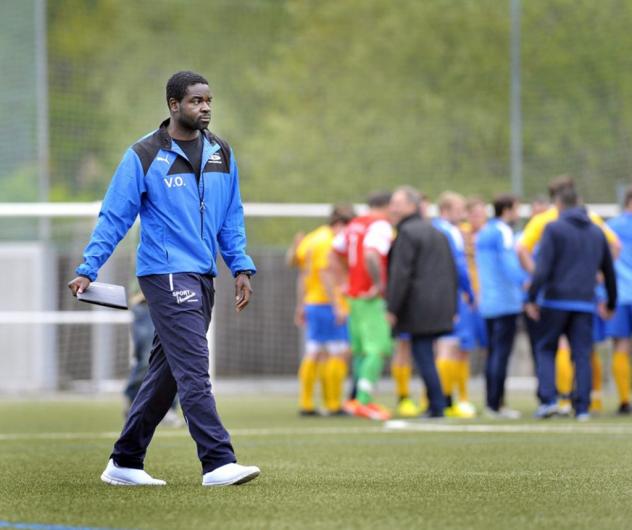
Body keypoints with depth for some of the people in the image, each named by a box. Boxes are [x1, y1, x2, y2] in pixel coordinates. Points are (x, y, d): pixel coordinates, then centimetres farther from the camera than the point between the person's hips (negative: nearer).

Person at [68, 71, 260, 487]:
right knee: (194, 371, -14)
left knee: (166, 374, 11)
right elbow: (115, 216, -3)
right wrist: (88, 270, -7)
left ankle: (125, 463, 19)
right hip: (166, 276, -7)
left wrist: (241, 267, 9)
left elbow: (232, 218, 18)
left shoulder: (221, 153, 12)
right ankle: (218, 463, -17)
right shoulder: (144, 156, -6)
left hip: (203, 279, 7)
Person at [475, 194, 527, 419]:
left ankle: (491, 403, 12)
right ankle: (495, 404, -11)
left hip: (487, 302, 9)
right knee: (502, 352, -8)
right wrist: (526, 283, -23)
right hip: (506, 302, -9)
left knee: (494, 352, 12)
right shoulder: (503, 232, -9)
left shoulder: (483, 233, 18)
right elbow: (509, 265, -19)